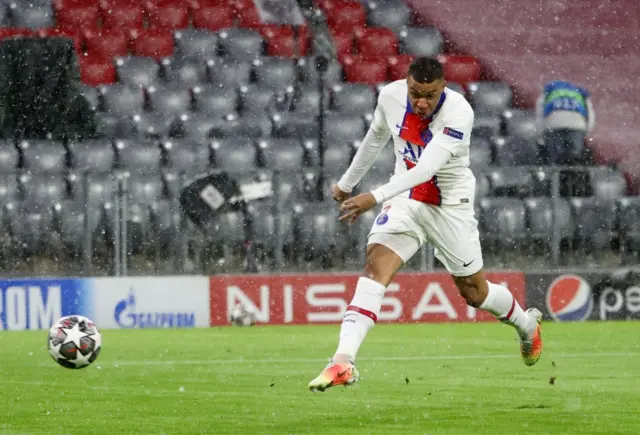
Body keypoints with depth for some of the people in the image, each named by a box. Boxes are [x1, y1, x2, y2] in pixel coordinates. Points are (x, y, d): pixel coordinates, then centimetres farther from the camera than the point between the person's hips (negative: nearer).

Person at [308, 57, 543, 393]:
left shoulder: (459, 113, -26)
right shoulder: (390, 96, -10)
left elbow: (428, 167, -37)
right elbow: (375, 138, 13)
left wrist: (376, 197, -48)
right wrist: (347, 183, 24)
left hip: (450, 206, -3)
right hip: (405, 198, 3)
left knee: (474, 292, 10)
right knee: (375, 264, -22)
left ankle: (527, 324, 45)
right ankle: (343, 362, -31)